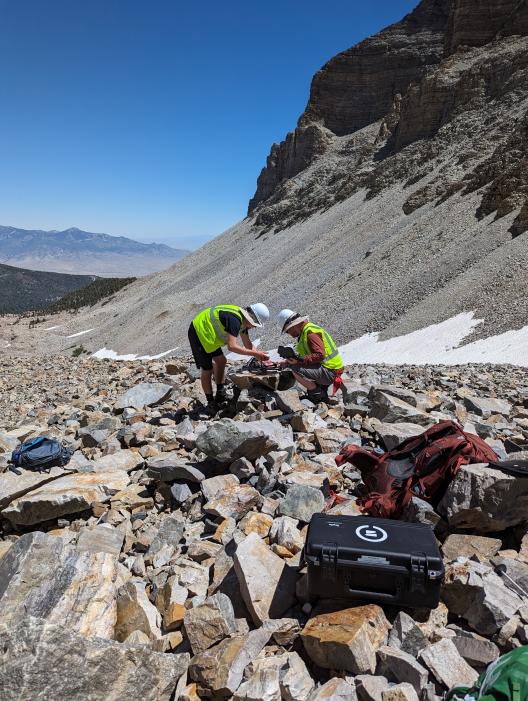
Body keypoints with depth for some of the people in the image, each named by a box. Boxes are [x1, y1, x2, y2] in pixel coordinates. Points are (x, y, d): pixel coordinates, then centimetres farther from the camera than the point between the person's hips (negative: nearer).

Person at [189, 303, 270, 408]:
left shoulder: (242, 319, 2)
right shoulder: (234, 319, -29)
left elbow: (247, 343, 10)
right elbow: (231, 346, -37)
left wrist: (261, 357, 0)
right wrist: (254, 353, -31)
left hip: (207, 333, 10)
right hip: (199, 332, -10)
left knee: (221, 361, 12)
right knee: (207, 370, -2)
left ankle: (220, 395, 20)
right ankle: (211, 403, 11)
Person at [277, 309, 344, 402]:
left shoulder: (310, 332, -17)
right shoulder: (305, 330, 15)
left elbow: (320, 355, -27)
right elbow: (308, 355, 18)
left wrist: (300, 360, -28)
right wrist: (288, 361, 10)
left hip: (329, 371, -11)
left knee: (296, 370, -24)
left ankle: (317, 394, -6)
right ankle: (321, 387, 14)